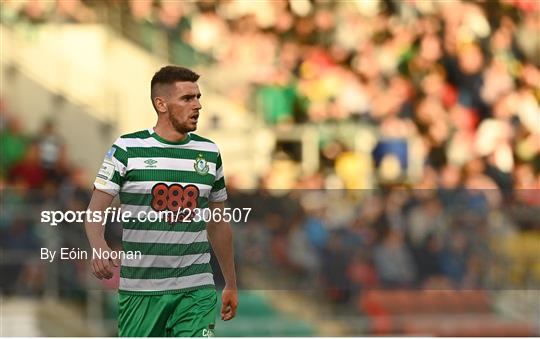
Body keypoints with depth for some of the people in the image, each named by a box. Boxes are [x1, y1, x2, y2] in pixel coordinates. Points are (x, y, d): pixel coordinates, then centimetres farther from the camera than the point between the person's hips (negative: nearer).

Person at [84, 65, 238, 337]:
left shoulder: (209, 153, 8)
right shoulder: (127, 149, -3)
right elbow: (96, 210, -6)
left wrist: (231, 284, 19)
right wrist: (99, 247, -27)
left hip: (196, 291, 2)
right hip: (139, 290, -2)